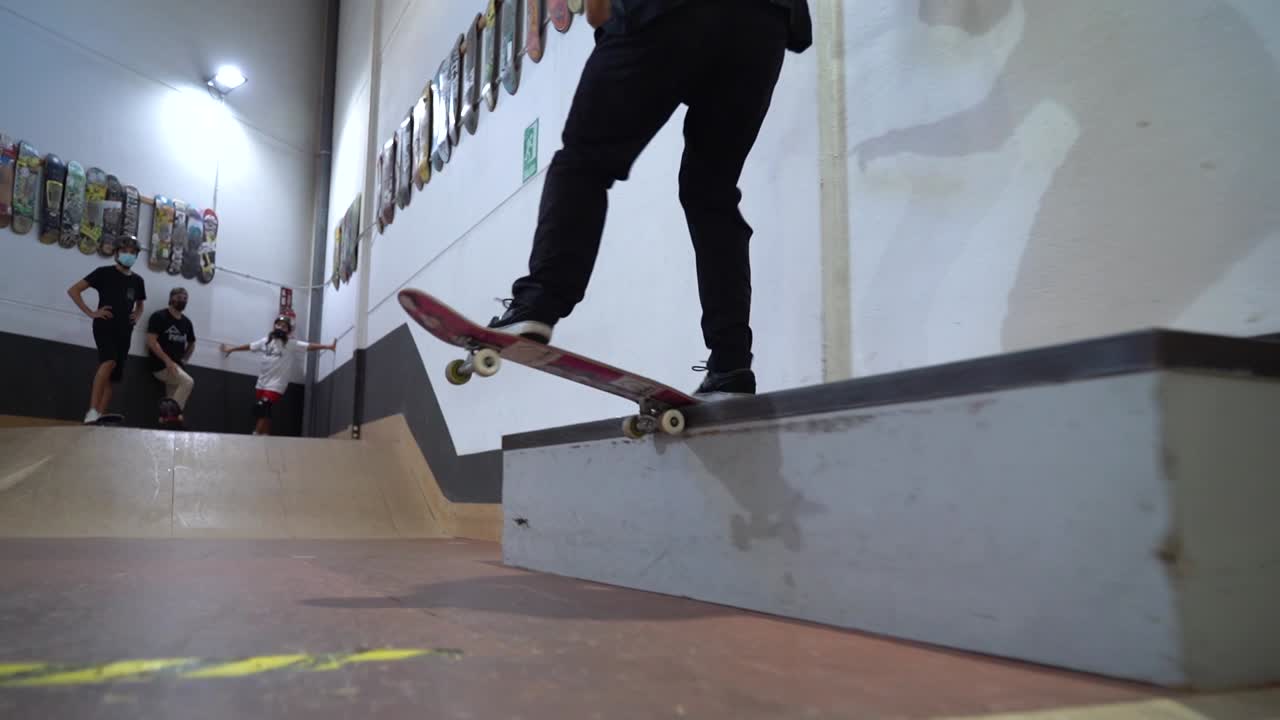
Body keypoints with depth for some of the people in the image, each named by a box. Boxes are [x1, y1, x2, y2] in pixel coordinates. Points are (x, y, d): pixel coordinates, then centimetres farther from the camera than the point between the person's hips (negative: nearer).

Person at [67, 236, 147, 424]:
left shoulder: (138, 280, 14)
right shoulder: (104, 272, 0)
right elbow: (73, 290, -1)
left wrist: (137, 316, 11)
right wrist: (91, 312, -8)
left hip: (124, 331, 6)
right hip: (104, 326, -6)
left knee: (113, 377, 4)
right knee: (109, 361, -30)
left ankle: (100, 417, 8)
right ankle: (92, 412, -31)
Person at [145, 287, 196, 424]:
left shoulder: (187, 322, 13)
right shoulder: (159, 316, -5)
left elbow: (191, 344, 29)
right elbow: (151, 341, -14)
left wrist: (183, 360, 13)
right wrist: (168, 361, -22)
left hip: (177, 366, 7)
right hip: (161, 365, -7)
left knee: (172, 404, 3)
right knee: (188, 382, -28)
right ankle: (171, 414, -21)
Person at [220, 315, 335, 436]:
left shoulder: (291, 344, -8)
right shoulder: (266, 341, 8)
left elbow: (310, 346, -17)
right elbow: (249, 346, 23)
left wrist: (328, 346, -29)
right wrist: (231, 349, 35)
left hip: (276, 385, -6)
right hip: (262, 383, 6)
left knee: (261, 409, -16)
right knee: (265, 413, 11)